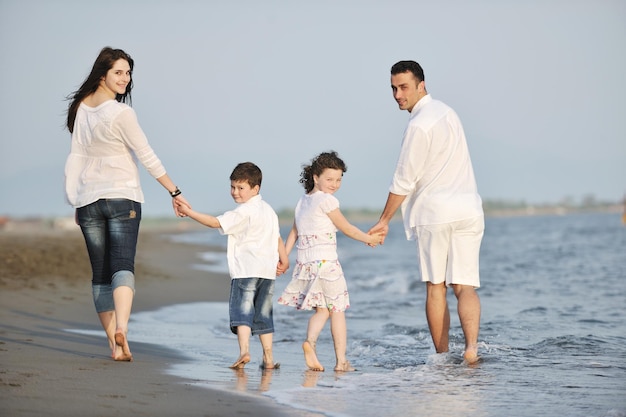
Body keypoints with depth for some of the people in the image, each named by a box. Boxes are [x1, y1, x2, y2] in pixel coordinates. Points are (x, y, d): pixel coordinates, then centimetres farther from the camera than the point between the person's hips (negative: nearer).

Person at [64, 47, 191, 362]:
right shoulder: (121, 113, -12)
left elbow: (75, 158, 8)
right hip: (122, 197, -5)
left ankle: (114, 343, 4)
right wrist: (175, 192, 1)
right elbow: (147, 157, -7)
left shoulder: (81, 108, 7)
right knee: (123, 266, -11)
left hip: (88, 200, 5)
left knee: (100, 273, 6)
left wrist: (75, 202, 13)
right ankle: (120, 328, -33)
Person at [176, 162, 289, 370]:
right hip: (268, 270, 8)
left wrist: (189, 212, -9)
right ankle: (268, 358, 13)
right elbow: (277, 237, 22)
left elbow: (216, 222, -13)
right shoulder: (268, 210, 17)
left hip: (246, 269, -8)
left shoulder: (243, 212, -9)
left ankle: (244, 350, -26)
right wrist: (283, 260, 29)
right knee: (263, 314, 13)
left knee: (242, 310, -10)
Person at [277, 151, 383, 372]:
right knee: (337, 310, 3)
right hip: (325, 261, -7)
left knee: (322, 310, 10)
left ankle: (310, 340, -18)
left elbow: (293, 233, 17)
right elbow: (347, 229, -3)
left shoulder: (302, 202, 15)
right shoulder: (327, 200, -9)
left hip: (304, 262, 7)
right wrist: (369, 239, 10)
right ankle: (341, 360, 4)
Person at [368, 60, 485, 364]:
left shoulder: (419, 125, -12)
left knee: (435, 288, 4)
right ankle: (471, 345, -21)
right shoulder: (446, 112, 16)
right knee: (465, 286, 0)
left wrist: (384, 221, 0)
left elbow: (404, 181, -10)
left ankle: (442, 357, 4)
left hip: (435, 212, -6)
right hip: (468, 209, 7)